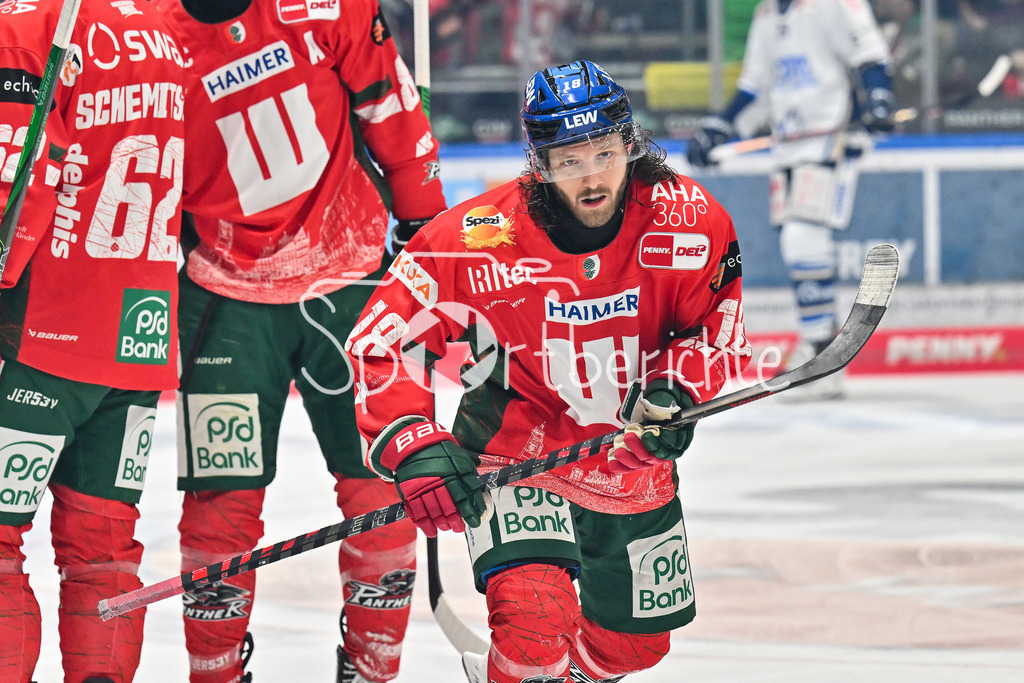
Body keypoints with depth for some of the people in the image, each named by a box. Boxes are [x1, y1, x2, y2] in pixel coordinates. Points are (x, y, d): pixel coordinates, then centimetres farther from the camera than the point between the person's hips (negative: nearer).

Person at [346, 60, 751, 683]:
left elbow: (720, 326, -2)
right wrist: (415, 449, -31)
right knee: (535, 620, -28)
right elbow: (384, 340, -19)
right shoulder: (478, 239, -24)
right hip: (513, 447, -4)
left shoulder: (688, 223, -17)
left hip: (635, 462, 4)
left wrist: (677, 387, -21)